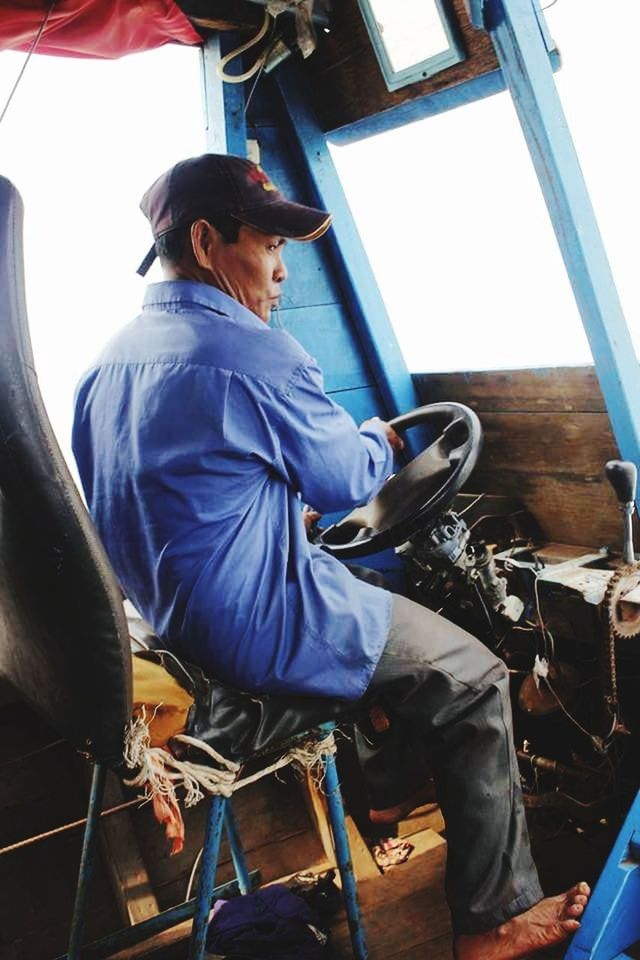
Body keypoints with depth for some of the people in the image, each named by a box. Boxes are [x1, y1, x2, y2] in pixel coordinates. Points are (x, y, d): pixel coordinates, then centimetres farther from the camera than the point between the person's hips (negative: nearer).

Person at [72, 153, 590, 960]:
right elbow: (344, 482, -9)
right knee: (476, 682, 6)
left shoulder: (109, 363, 5)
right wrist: (379, 439, 14)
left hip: (169, 621, 10)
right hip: (262, 633, -9)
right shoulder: (255, 355, -22)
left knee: (380, 597, 31)